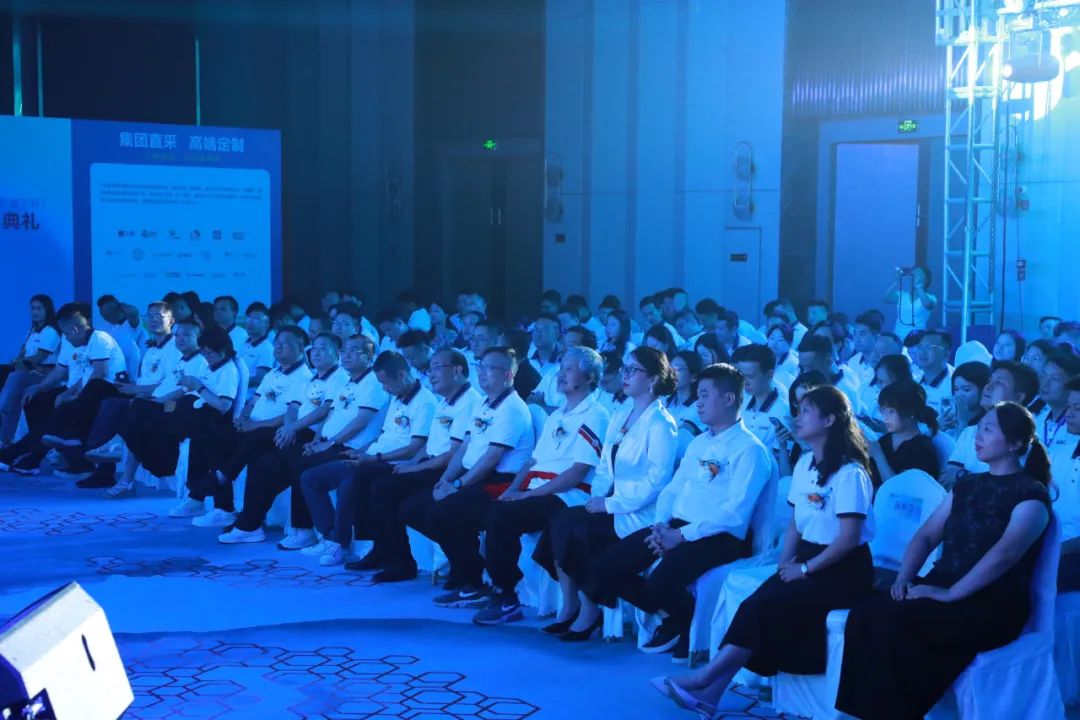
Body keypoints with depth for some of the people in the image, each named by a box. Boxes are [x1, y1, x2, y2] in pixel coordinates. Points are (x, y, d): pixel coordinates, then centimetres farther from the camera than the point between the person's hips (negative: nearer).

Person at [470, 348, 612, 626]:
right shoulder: (556, 416, 24)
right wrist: (513, 489, 2)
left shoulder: (594, 417, -4)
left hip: (568, 498, -8)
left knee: (500, 516, -28)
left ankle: (507, 599, -17)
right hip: (535, 493, 8)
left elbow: (577, 472, -14)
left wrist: (530, 493, -16)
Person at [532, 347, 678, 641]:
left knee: (577, 529, -25)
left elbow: (656, 481, -17)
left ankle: (588, 610, -9)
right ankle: (570, 606, -8)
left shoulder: (661, 424, -10)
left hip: (639, 514, -7)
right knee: (559, 522, -15)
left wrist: (610, 504, -18)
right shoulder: (621, 415, 16)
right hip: (611, 506, 8)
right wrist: (596, 497, -2)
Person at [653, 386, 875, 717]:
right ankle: (710, 692, -24)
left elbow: (848, 538, -19)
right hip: (808, 561, 7)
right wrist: (785, 563, -1)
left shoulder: (849, 473, -15)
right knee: (756, 603, -17)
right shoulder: (804, 464, 11)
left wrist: (804, 568, -15)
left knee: (766, 606, -23)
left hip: (843, 572, -7)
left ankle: (705, 678, -17)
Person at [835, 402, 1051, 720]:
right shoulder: (966, 485, 18)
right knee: (865, 616, -21)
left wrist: (951, 594, -25)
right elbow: (926, 536, 15)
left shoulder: (1031, 493, -5)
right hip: (943, 586, 7)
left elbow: (1004, 554, -19)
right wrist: (905, 577, -4)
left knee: (895, 622, -31)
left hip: (994, 604, -7)